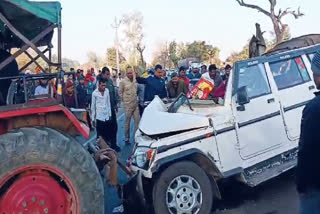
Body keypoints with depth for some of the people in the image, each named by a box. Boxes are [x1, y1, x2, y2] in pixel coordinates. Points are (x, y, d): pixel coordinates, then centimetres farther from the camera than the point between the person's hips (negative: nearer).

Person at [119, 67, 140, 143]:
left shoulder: (135, 80, 5)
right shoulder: (123, 81, -8)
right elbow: (120, 93, -1)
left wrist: (137, 98, 12)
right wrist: (124, 100, -1)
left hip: (136, 104, 4)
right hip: (128, 105, -4)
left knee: (137, 121, 4)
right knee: (127, 122, 5)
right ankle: (127, 138, 16)